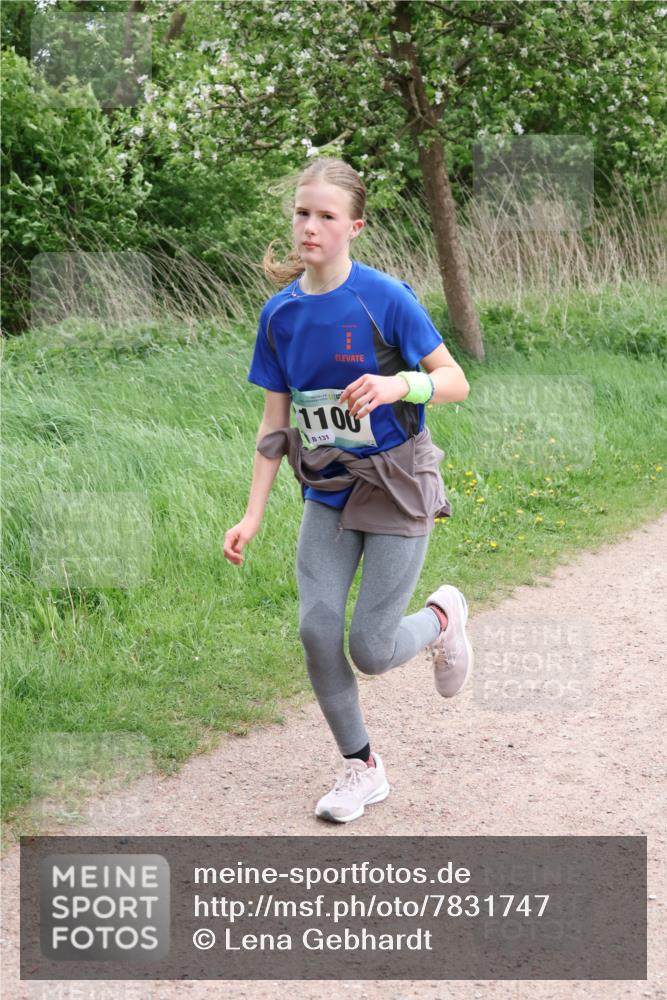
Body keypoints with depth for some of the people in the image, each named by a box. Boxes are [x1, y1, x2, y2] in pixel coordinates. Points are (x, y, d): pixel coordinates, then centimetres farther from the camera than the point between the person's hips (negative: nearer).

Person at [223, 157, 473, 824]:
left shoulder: (384, 299, -15)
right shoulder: (280, 313, -1)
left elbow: (456, 382, -10)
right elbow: (275, 421, 5)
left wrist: (398, 384, -31)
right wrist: (252, 517, 2)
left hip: (396, 487, -4)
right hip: (327, 491, 4)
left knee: (371, 650, -6)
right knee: (316, 630, -6)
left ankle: (443, 617, 29)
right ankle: (361, 768, 15)